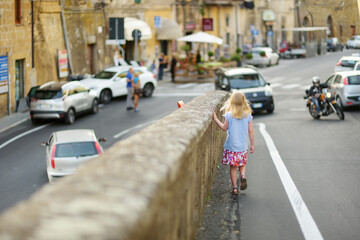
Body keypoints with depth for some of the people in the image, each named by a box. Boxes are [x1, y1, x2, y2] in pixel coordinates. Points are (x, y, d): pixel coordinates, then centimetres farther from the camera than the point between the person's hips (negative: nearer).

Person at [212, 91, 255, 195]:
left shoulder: (229, 115, -9)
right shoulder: (248, 115, -2)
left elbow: (224, 128, 1)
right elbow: (250, 131, 0)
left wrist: (216, 119, 10)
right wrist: (252, 144, 8)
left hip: (231, 146, -2)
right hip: (243, 147, 2)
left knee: (233, 167, 6)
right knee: (242, 164, 20)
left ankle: (235, 187, 5)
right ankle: (243, 176, -7)